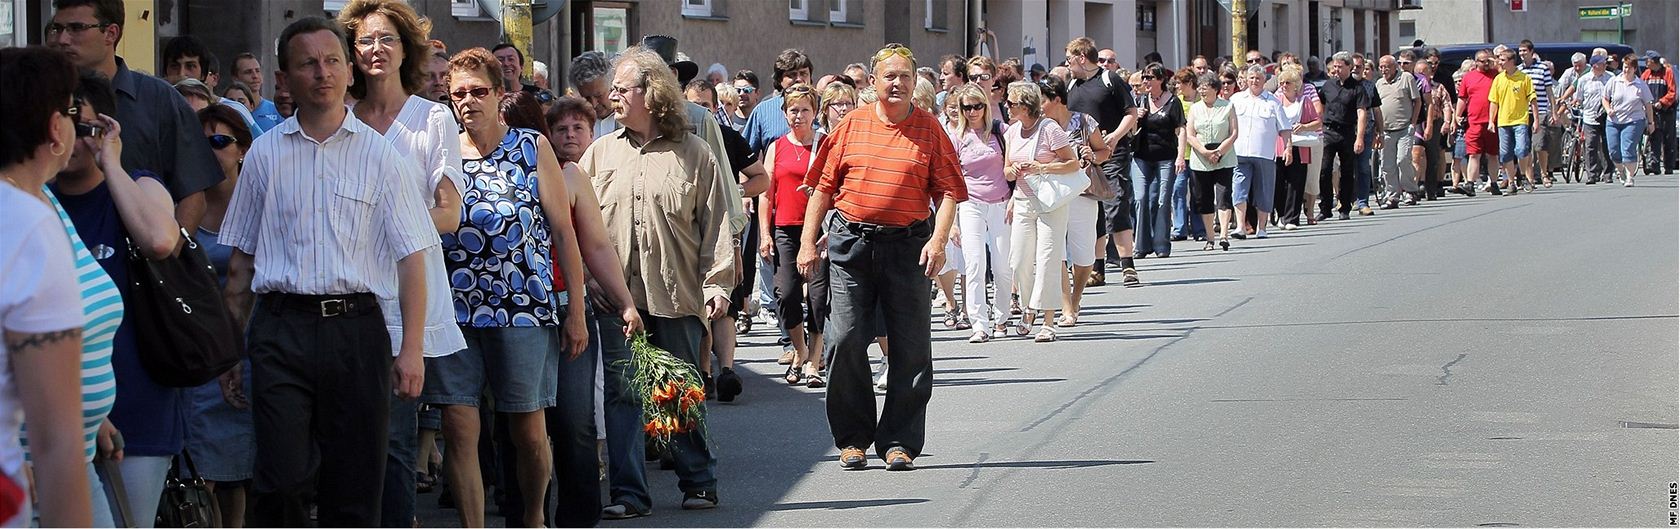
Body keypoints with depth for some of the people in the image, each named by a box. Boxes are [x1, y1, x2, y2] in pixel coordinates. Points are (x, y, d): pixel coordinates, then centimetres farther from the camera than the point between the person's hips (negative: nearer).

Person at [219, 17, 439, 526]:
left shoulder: (380, 155, 6)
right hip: (281, 327, 0)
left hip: (355, 328, 0)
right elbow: (241, 260, 14)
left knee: (355, 487, 3)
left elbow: (411, 257, 2)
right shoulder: (265, 154, 9)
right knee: (282, 479, -11)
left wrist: (412, 349, -6)